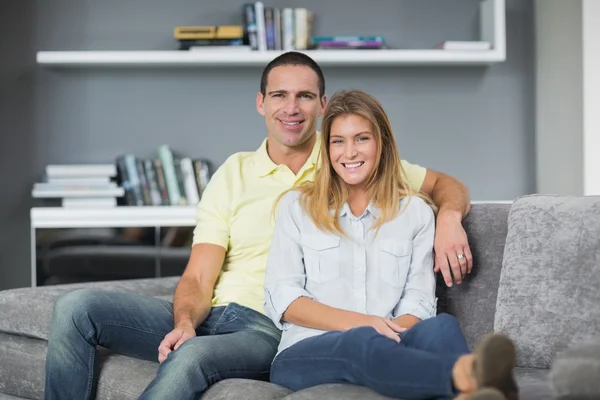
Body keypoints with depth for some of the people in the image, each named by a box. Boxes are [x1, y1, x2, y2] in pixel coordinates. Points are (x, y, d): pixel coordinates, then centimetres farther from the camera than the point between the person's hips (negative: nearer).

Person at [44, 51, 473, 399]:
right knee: (76, 308, -14)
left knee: (192, 357, -37)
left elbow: (448, 186, 12)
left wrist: (448, 218, -12)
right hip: (212, 315, 4)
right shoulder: (233, 175, 12)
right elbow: (197, 279, 5)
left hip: (275, 330, -4)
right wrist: (184, 323, -17)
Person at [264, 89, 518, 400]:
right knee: (364, 343, -38)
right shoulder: (297, 206, 16)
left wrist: (393, 331, -16)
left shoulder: (415, 211, 19)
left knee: (440, 328, -33)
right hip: (305, 355, -2)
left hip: (384, 344, 2)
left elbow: (418, 301, 9)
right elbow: (281, 298, 5)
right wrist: (358, 323, -11)